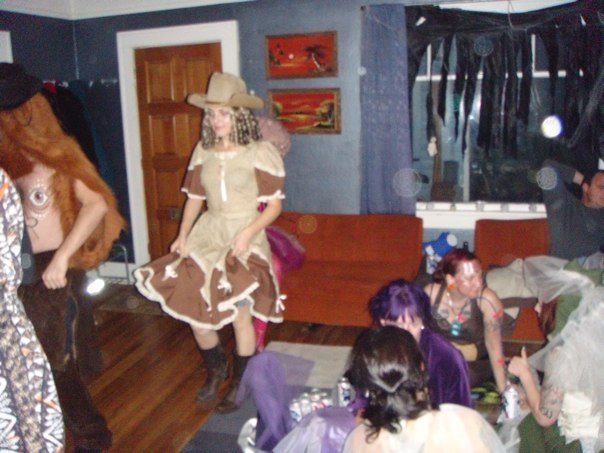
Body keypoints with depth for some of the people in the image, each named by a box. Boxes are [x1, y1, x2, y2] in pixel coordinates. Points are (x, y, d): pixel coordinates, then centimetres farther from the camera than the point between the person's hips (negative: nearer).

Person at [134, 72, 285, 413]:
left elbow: (275, 203, -8)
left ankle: (241, 384, 22)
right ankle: (217, 370, 32)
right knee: (195, 311, 2)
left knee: (240, 316, -5)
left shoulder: (260, 152, -7)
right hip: (207, 235, 5)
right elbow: (194, 197, 13)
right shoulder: (204, 151, 8)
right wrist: (183, 235, 0)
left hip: (245, 239, -5)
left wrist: (248, 233, -21)